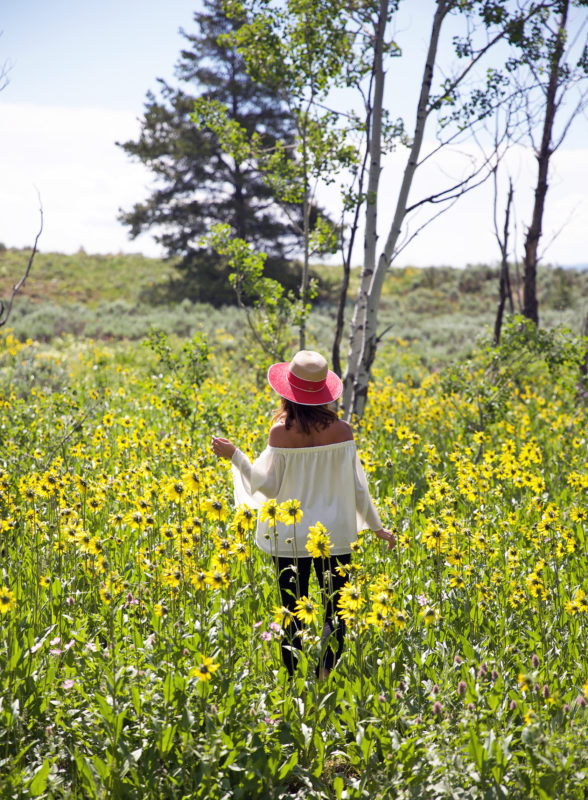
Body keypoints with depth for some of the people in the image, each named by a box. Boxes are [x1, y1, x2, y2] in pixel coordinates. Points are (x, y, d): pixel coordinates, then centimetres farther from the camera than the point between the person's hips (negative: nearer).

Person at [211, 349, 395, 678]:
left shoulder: (282, 431, -12)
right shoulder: (342, 430, -7)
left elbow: (268, 485, -8)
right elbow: (357, 486, -2)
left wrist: (234, 455, -1)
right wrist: (377, 526, 11)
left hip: (292, 536, -1)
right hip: (336, 534, 1)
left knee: (293, 614, 9)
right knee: (335, 613, 11)